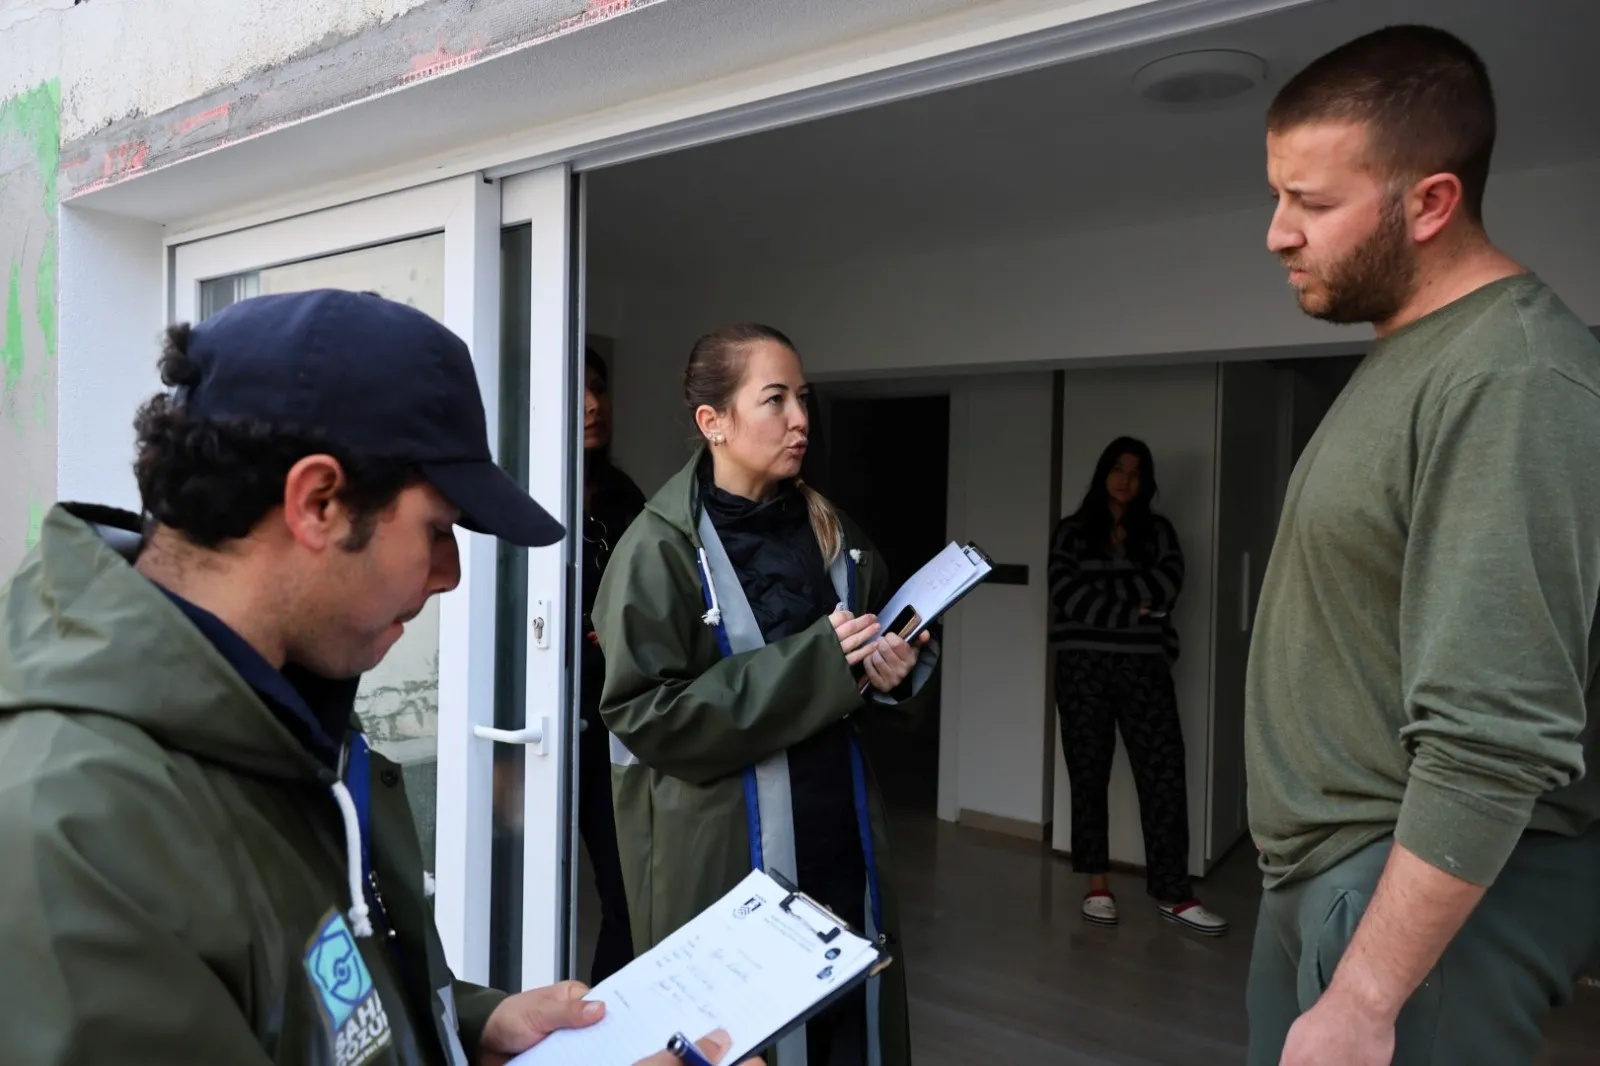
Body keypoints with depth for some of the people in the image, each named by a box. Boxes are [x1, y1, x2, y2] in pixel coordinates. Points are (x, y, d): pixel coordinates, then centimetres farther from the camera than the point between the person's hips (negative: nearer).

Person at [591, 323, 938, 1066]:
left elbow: (875, 646, 20)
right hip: (720, 848, -5)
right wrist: (810, 664, -21)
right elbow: (643, 713, -17)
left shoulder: (828, 530, 7)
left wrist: (895, 669, -4)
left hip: (836, 830, 6)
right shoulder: (662, 547, -11)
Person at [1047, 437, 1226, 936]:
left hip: (1143, 667, 1)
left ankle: (1172, 891, 2)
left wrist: (1103, 587, -10)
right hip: (1083, 666, -1)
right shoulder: (1072, 531, 6)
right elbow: (1068, 598, -7)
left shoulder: (1158, 531, 12)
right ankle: (1097, 885, 13)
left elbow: (1168, 585, -5)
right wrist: (1136, 610, -8)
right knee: (1089, 776, 3)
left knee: (1164, 774, -5)